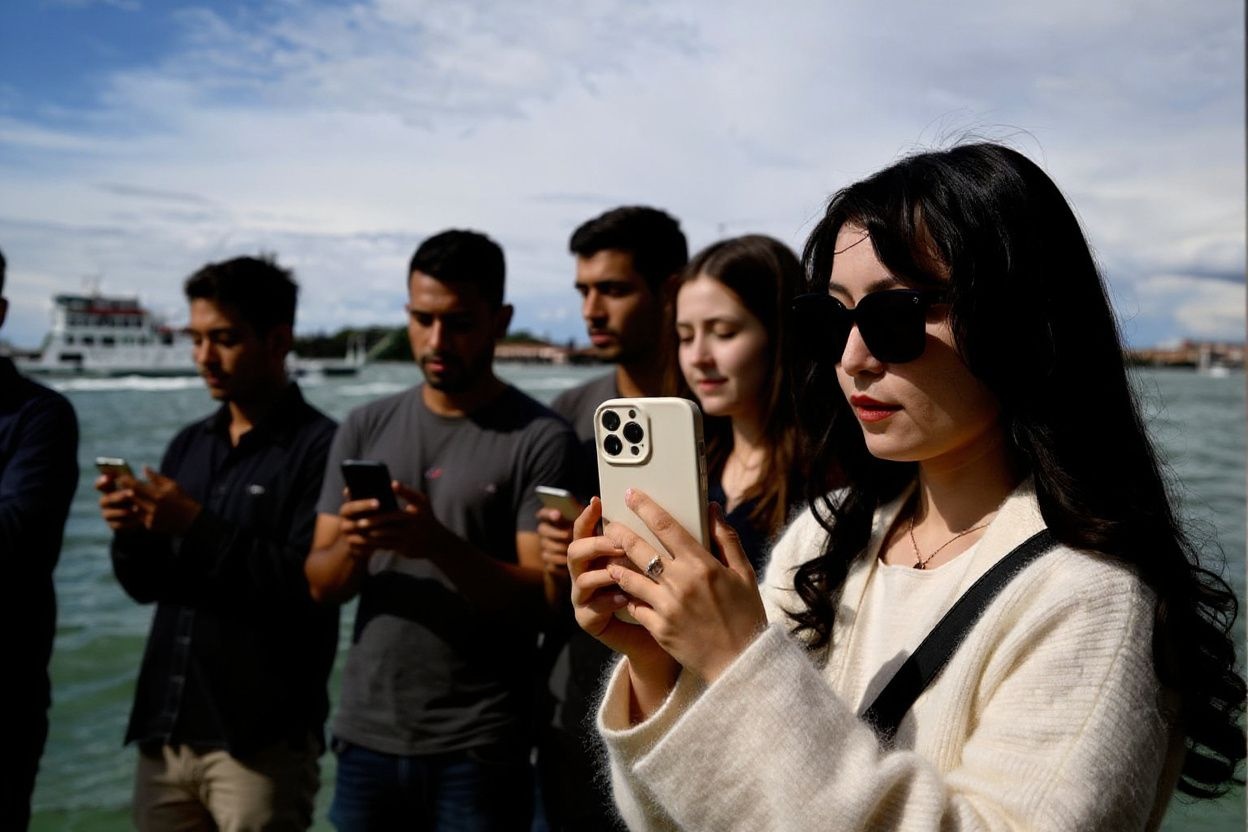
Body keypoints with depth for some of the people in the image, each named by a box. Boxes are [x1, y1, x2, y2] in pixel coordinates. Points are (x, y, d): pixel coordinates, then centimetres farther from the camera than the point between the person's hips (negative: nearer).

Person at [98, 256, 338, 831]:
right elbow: (146, 586, 12)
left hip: (260, 742, -6)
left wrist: (196, 526, -20)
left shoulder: (319, 447, -11)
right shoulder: (188, 444, 10)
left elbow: (313, 586, -19)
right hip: (164, 731, 6)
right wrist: (131, 533, -8)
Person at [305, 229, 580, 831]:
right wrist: (351, 544, -17)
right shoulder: (364, 429, 6)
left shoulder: (541, 440, -8)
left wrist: (437, 543, -28)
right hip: (367, 739, 4)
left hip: (479, 752, -4)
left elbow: (540, 600, -13)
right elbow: (321, 585, 4)